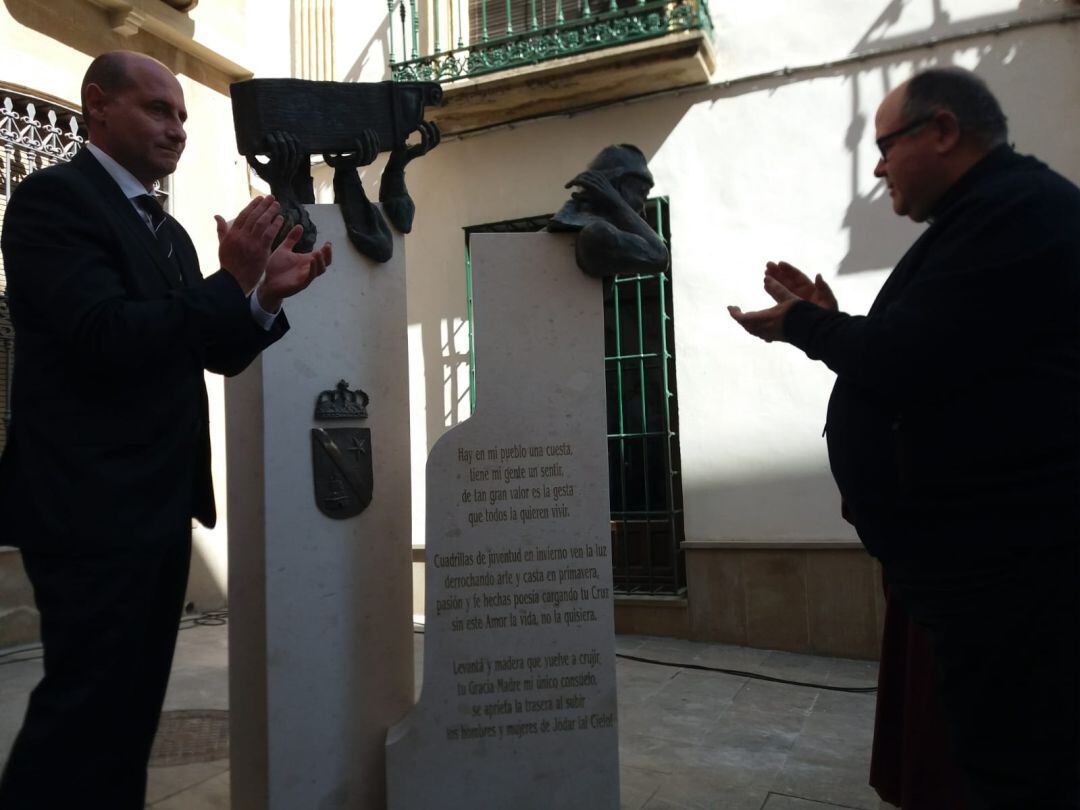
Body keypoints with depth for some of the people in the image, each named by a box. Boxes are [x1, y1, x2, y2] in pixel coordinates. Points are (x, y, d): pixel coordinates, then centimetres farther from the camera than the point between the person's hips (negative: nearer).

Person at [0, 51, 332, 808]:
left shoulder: (168, 229, 17)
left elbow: (213, 354, 15)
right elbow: (105, 336, -21)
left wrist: (268, 296, -1)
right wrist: (231, 280, -20)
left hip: (159, 502, 9)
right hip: (92, 505, -8)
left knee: (132, 705, 16)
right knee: (87, 707, -1)